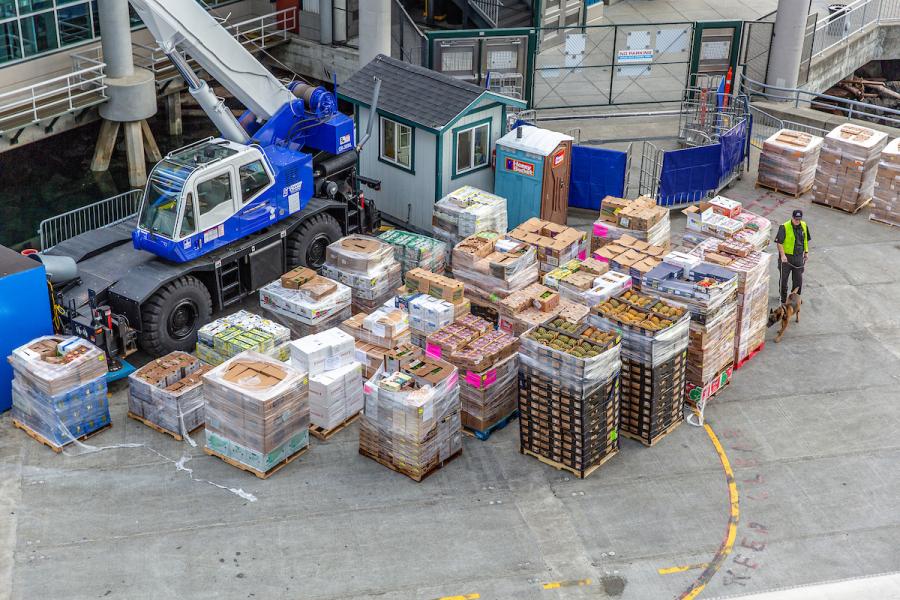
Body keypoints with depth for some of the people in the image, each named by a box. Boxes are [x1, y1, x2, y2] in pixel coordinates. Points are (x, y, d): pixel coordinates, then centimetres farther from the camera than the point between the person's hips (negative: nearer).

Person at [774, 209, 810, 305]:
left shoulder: (804, 226, 3)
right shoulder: (784, 227, -15)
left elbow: (806, 240, 18)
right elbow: (779, 242, -16)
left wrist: (806, 252, 16)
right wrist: (782, 255, -23)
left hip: (799, 257, 4)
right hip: (786, 257, -4)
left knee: (798, 278, 11)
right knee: (784, 278, 6)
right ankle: (783, 298, 21)